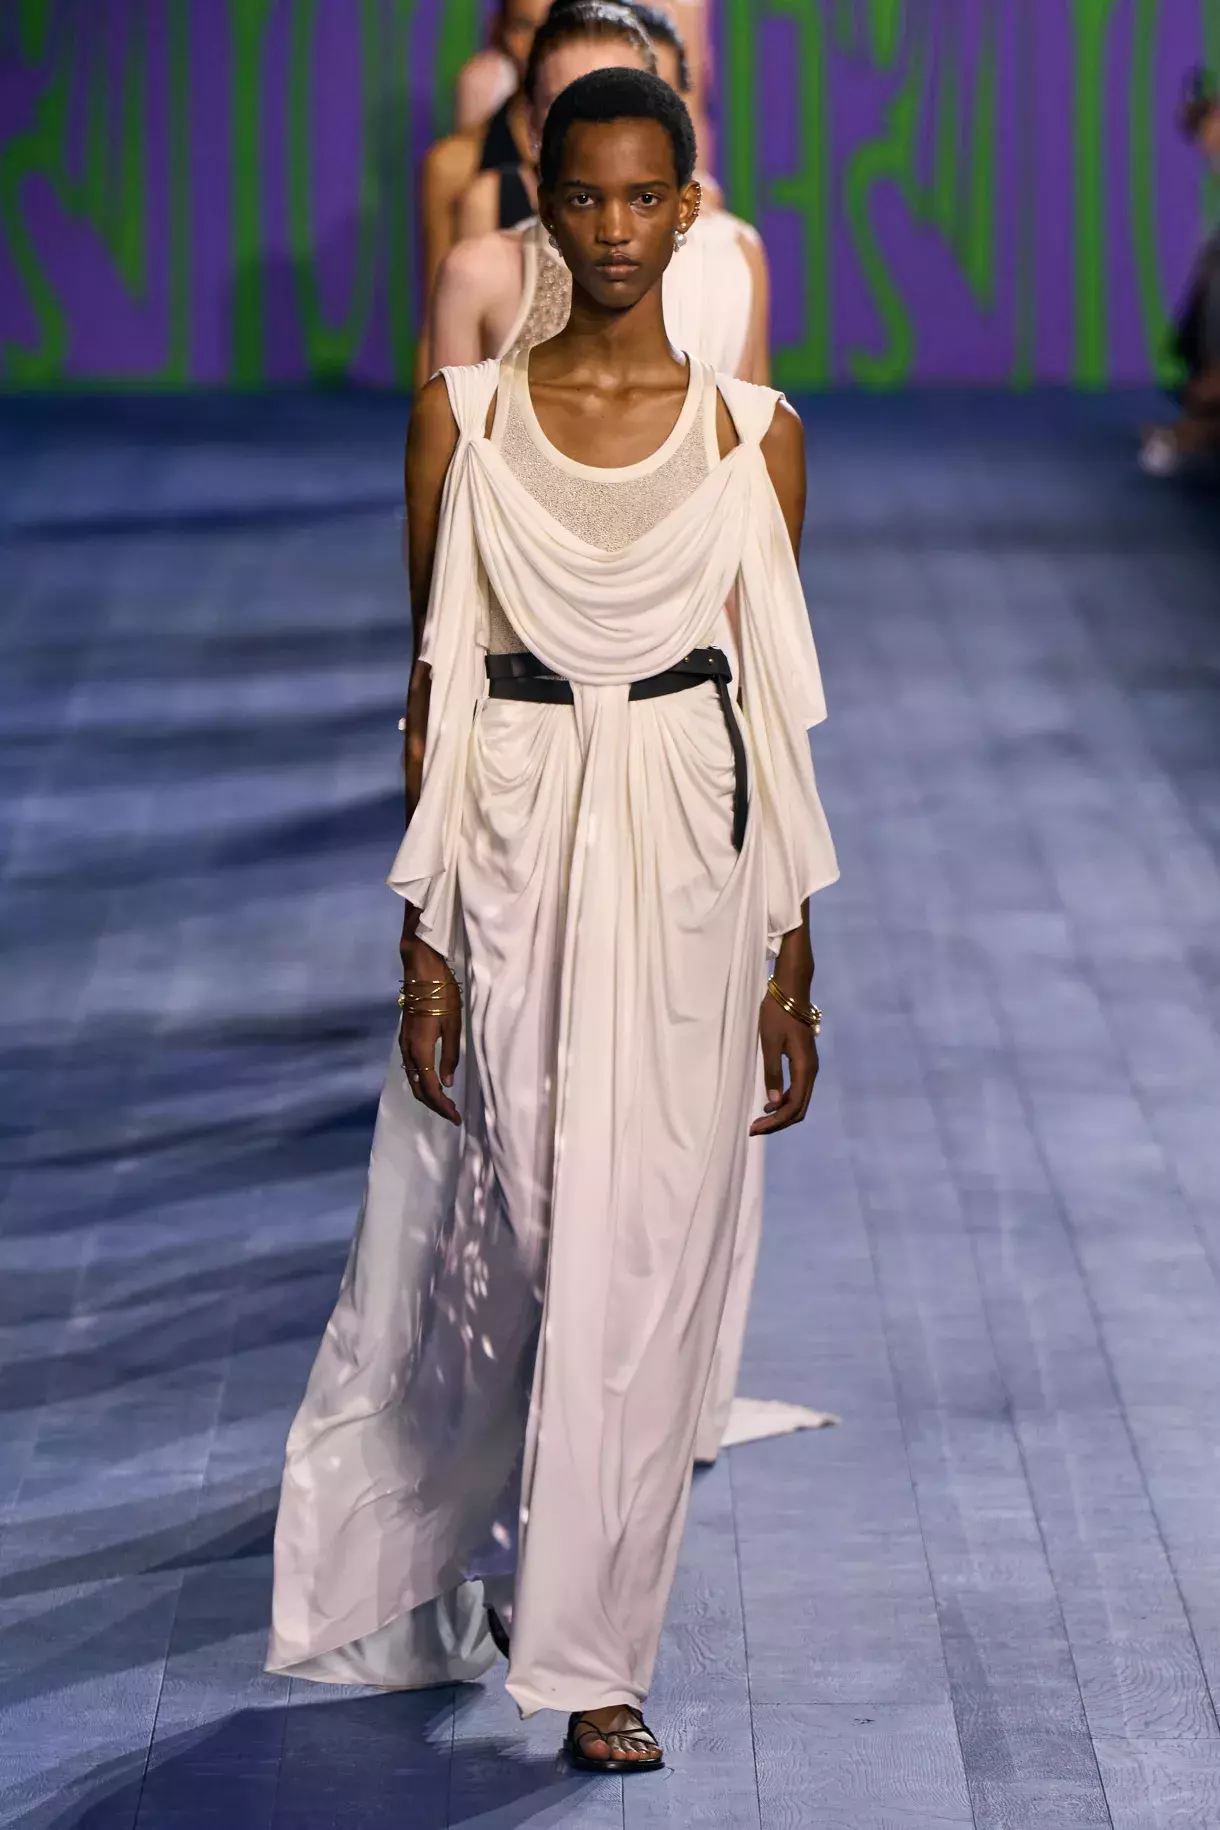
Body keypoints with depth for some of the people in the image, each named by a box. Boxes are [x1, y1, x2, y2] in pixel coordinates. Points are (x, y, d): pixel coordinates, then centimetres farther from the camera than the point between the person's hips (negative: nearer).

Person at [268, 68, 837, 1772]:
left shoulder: (751, 431, 3)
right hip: (515, 852, 0)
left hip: (688, 863, 1)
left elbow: (777, 704, 5)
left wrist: (792, 971, 4)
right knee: (490, 1241, 4)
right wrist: (426, 946, -4)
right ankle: (468, 1577, 30)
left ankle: (589, 1648, 14)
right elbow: (435, 688, 1)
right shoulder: (467, 413, 1)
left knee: (645, 1262, 1)